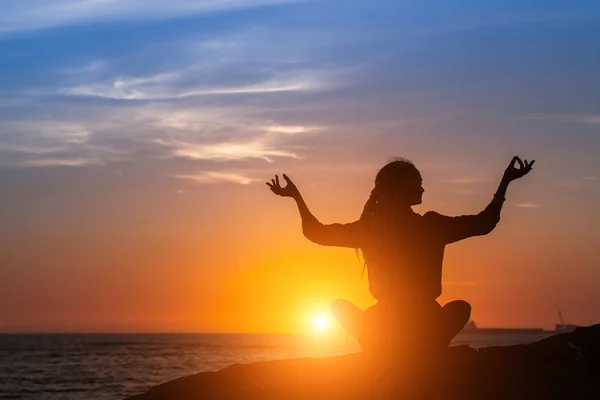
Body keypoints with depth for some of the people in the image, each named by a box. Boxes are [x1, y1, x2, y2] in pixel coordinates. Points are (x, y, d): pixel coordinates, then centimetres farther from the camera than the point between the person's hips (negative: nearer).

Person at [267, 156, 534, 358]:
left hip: (381, 335, 1)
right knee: (460, 307, 32)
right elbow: (484, 223, 3)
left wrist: (296, 196, 21)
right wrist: (505, 182, 12)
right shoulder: (431, 226, -8)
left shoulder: (368, 229, -3)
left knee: (340, 306, 30)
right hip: (428, 332, -1)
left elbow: (316, 233, 9)